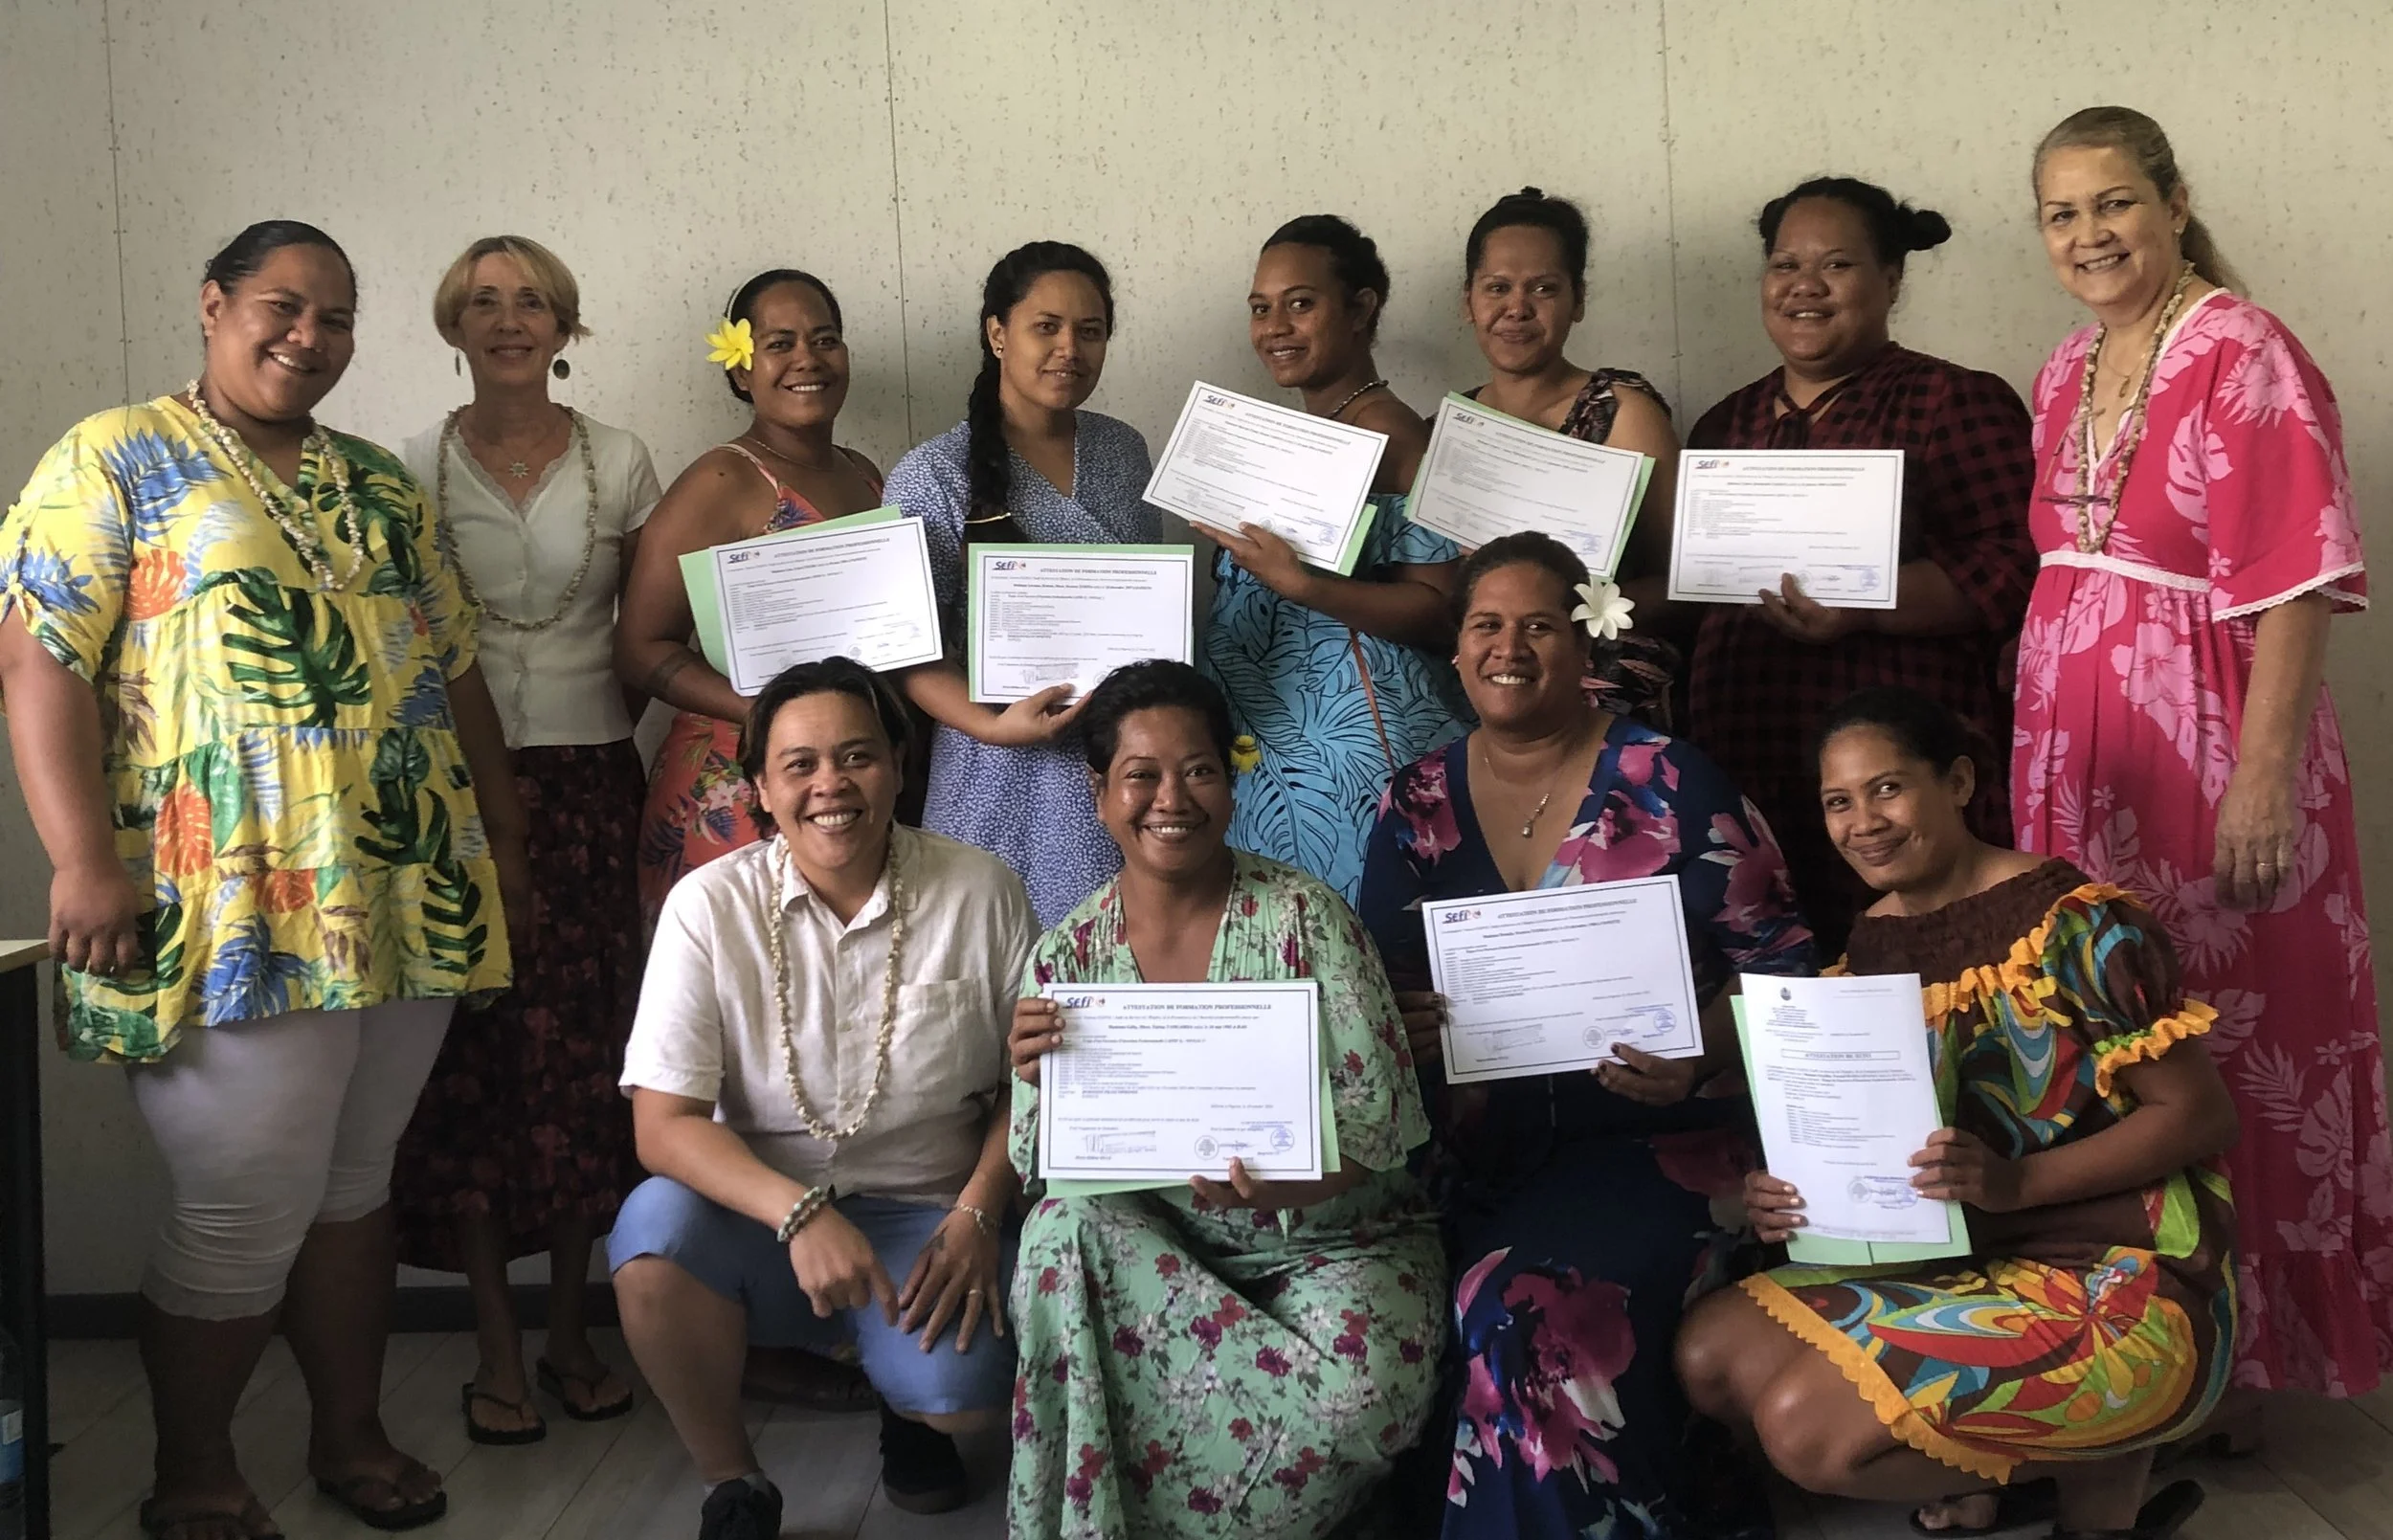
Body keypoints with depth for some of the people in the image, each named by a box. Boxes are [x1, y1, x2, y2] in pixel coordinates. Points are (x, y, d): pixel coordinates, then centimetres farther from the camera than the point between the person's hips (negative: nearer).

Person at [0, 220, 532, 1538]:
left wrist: (506, 843, 15)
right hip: (235, 918, -5)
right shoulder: (114, 461, 0)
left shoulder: (383, 490, 17)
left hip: (409, 900, 5)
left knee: (354, 1182, 15)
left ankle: (352, 1434, 29)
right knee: (245, 1211, 0)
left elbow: (456, 674, 19)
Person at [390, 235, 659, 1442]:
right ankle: (496, 1346, 8)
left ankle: (570, 1330, 15)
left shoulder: (619, 464, 6)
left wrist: (605, 718, 1)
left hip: (589, 784, 1)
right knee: (475, 1047, -3)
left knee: (584, 1046, 0)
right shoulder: (413, 469, 4)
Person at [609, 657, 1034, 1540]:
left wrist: (976, 1216, -12)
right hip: (762, 1210, 0)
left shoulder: (980, 893, -6)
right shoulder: (710, 906, -9)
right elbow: (664, 1125, -13)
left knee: (960, 1390, -27)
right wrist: (801, 1213, -28)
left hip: (926, 1216, 0)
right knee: (655, 1229, -32)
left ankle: (912, 1410, 16)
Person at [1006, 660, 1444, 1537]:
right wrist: (1039, 1082, -26)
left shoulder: (1303, 916, -9)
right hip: (1165, 1245, 2)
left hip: (1332, 1235, -1)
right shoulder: (1067, 957, -2)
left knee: (1364, 1387, -31)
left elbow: (1382, 1107, -13)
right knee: (1064, 1236, -30)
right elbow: (1043, 1169, -3)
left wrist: (1286, 1180, -34)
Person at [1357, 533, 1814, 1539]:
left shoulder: (1666, 783, -1)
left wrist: (1701, 1052, -19)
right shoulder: (1418, 803, 12)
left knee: (1531, 1308, -30)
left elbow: (1778, 960, -1)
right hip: (1474, 1149, 4)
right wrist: (1397, 1030, -9)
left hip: (1650, 1136, -4)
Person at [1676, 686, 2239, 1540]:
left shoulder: (2071, 924, -15)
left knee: (1808, 1429, -21)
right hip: (1956, 1259, 8)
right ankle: (1995, 1469, 7)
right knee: (1710, 1355, -4)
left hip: (2115, 1283, -8)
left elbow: (2201, 1113, -15)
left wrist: (2017, 1181, -28)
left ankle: (2096, 1467, 1)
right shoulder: (1874, 941, 7)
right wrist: (1790, 1185, -9)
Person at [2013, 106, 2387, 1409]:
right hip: (2074, 738, 7)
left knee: (2223, 1035, 1)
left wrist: (2264, 773, -21)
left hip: (2203, 735, -7)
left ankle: (2231, 1359, 15)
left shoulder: (2246, 357, -11)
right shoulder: (2067, 374, 12)